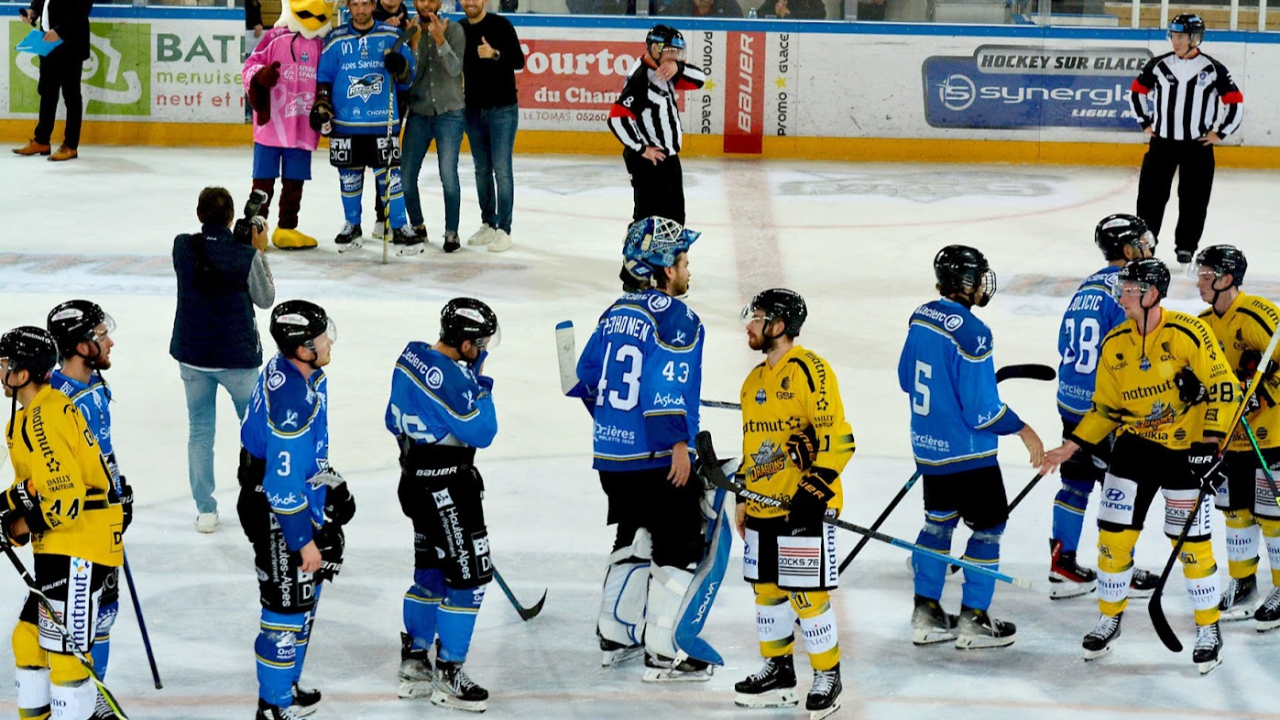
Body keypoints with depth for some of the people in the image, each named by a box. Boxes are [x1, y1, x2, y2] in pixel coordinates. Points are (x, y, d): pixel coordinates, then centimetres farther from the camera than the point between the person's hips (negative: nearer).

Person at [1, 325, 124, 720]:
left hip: (79, 547, -11)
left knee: (64, 649, -8)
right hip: (59, 548, 11)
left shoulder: (44, 420, -21)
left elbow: (65, 498, -25)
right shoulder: (44, 408, 12)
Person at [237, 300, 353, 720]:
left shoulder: (299, 370, -2)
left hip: (299, 495, 10)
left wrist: (330, 483, 24)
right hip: (274, 513, -10)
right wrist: (302, 541, -22)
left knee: (307, 589, 22)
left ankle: (287, 685, 38)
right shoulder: (291, 403, -32)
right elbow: (283, 485, -28)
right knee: (288, 603, 1)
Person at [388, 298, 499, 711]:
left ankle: (414, 663, 29)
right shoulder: (449, 379, -25)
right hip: (445, 489, -10)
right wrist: (480, 387, -9)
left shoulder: (412, 357, 5)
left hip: (418, 480, 10)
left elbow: (397, 421, 17)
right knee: (469, 574, -3)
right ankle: (448, 677, 2)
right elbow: (481, 433, -19)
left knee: (431, 570, 19)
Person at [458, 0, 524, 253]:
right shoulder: (460, 30, 7)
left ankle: (504, 230, -5)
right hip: (474, 109, 6)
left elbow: (519, 61, -16)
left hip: (502, 109, -6)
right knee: (482, 170, 10)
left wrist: (495, 54, -32)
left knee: (501, 170, -6)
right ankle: (488, 224, 18)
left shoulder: (500, 25, -9)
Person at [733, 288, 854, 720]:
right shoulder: (755, 380, 15)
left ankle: (827, 676, 9)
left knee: (808, 595, -5)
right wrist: (745, 497, 21)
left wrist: (815, 490, -22)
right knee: (767, 590, 13)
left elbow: (837, 437, -18)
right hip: (763, 507, 8)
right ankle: (777, 672, 26)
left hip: (805, 507, -8)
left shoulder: (810, 370, -13)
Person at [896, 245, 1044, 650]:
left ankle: (926, 615, 22)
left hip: (928, 448, 8)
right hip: (966, 453, -8)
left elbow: (906, 379, 13)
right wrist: (1023, 431, -11)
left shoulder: (921, 318, 0)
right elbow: (982, 410, -23)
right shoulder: (970, 333, -25)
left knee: (938, 522, 19)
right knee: (988, 526, 6)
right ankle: (973, 621, 9)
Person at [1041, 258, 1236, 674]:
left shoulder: (1187, 334, -16)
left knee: (1192, 542, -3)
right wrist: (1070, 448, 3)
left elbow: (1223, 386, -14)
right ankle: (1109, 618, 20)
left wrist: (1209, 444, -19)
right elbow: (1106, 408, 8)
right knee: (1114, 534, 1)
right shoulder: (1114, 344, 0)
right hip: (1135, 445, 5)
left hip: (1186, 449, -5)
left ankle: (1208, 629, 13)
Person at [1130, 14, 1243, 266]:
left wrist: (1220, 132, -2)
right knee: (1150, 194, 1)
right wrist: (1145, 122, 9)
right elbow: (1137, 91, 14)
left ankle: (1186, 247, 16)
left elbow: (1235, 101, 0)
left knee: (1194, 199, 4)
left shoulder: (1213, 70, -7)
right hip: (1162, 141, 1)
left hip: (1198, 144, -1)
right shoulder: (1158, 65, -1)